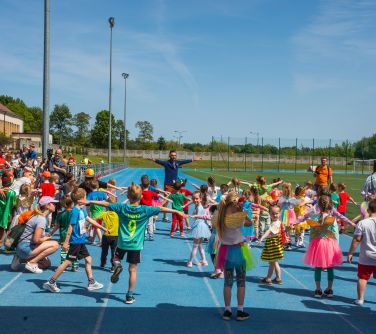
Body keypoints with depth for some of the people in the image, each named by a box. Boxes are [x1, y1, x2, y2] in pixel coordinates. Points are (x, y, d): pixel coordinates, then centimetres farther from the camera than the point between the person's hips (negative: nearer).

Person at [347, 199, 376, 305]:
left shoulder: (362, 223, -12)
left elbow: (356, 240, -11)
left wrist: (350, 253, -3)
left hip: (365, 257, -1)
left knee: (362, 277, 10)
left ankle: (360, 299, 14)